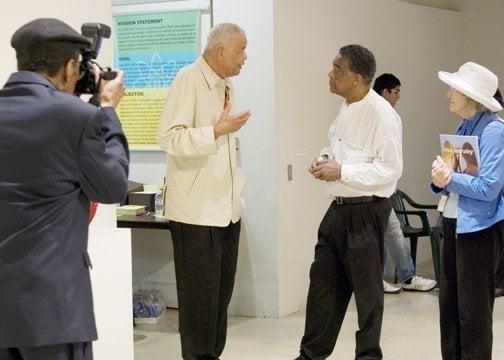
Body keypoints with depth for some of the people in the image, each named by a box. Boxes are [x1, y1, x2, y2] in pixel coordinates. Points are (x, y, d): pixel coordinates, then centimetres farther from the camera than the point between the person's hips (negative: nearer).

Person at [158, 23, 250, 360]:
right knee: (200, 295, -1)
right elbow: (170, 138, -20)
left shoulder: (226, 84, 14)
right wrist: (218, 131, -22)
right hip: (197, 210, -8)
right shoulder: (189, 79, -12)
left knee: (221, 291, 12)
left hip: (226, 206, 8)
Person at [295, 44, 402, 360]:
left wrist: (341, 171, -21)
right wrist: (326, 159, 3)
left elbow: (391, 168, -20)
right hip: (339, 207, 9)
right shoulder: (347, 109, 10)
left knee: (367, 286, 5)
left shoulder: (381, 114, -17)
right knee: (323, 280, 12)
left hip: (367, 211, -8)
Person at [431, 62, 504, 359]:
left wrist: (450, 178, -13)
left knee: (473, 309, 0)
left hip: (479, 228, -8)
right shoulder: (464, 128, 11)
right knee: (449, 303, 12)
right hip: (454, 223, 8)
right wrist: (440, 180, -8)